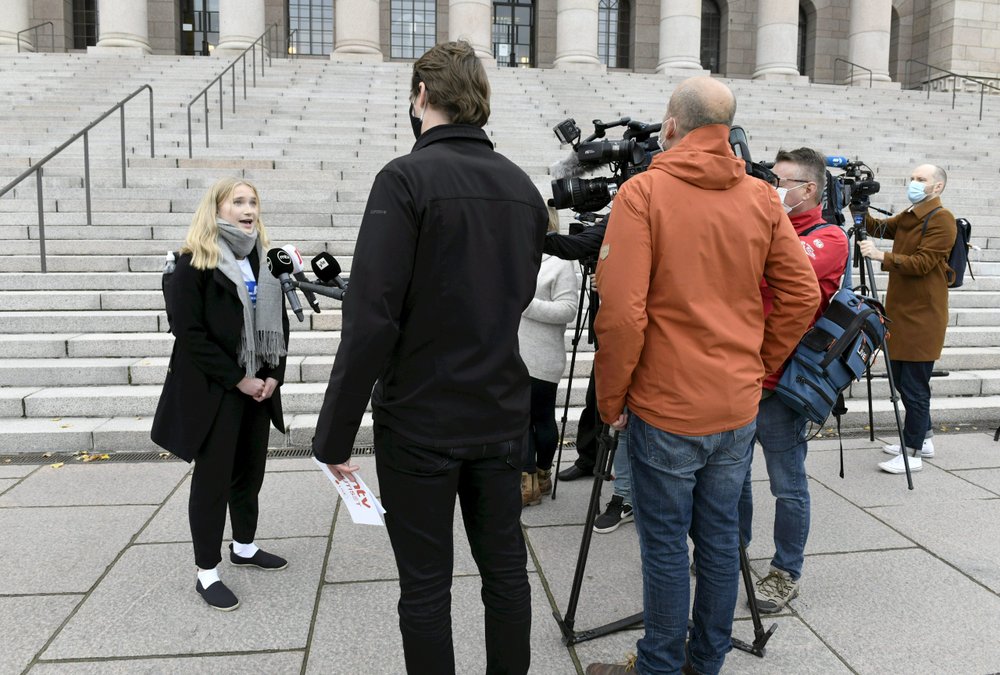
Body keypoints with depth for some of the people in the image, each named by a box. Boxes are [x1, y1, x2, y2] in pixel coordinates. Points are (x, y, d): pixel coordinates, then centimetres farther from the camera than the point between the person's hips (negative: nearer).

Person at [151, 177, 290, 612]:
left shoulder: (264, 259, 10)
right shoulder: (194, 263, -10)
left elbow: (278, 323, 11)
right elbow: (189, 332, -15)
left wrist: (273, 374, -2)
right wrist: (236, 379, -16)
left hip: (259, 386, 6)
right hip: (213, 391, -6)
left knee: (250, 471, 16)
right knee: (212, 478, 2)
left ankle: (244, 548, 34)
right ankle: (207, 573, 13)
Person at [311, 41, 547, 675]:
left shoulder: (407, 179, -14)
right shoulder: (523, 188, 5)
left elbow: (371, 318, -19)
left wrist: (336, 433, -12)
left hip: (420, 422, -5)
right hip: (503, 417, 6)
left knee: (425, 583, 9)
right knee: (505, 568, 17)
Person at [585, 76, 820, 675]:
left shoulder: (644, 192, -11)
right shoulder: (762, 198, 3)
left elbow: (622, 313, -18)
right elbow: (802, 296, 3)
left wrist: (612, 397, -6)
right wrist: (760, 370, 13)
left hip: (666, 409, -5)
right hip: (738, 407, 5)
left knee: (666, 547, 7)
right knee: (721, 539, 16)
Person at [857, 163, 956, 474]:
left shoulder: (941, 219, -10)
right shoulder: (908, 217, 17)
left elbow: (923, 263, -18)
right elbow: (878, 228, 11)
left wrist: (881, 256, -28)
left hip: (922, 317, -9)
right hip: (902, 313, 9)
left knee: (913, 386, -4)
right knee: (902, 379, 15)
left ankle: (913, 453, 4)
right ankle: (921, 439, 29)